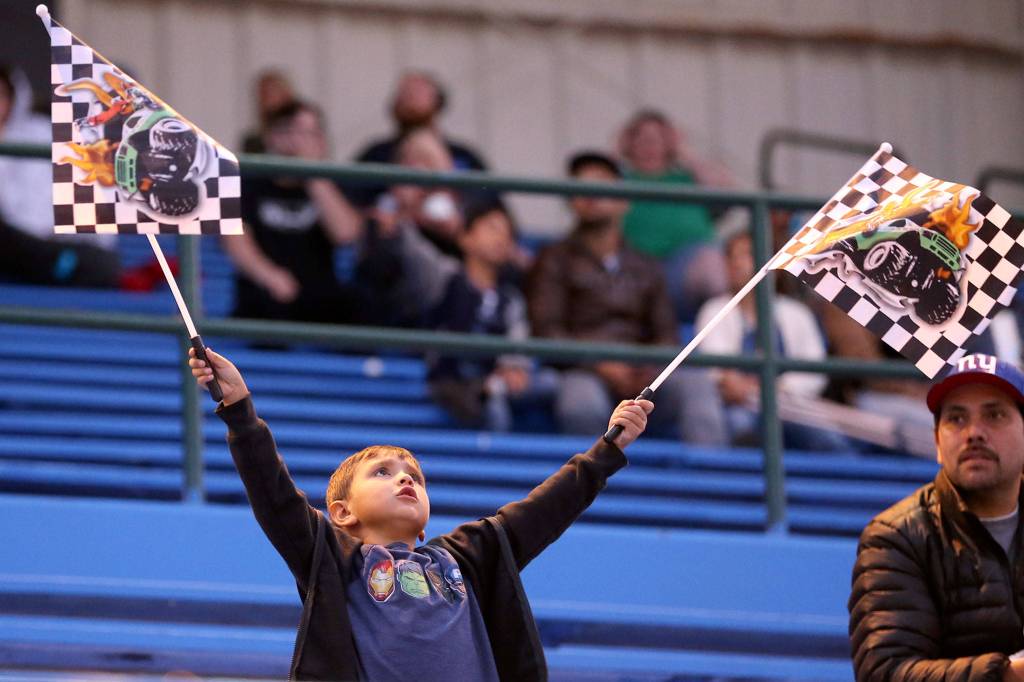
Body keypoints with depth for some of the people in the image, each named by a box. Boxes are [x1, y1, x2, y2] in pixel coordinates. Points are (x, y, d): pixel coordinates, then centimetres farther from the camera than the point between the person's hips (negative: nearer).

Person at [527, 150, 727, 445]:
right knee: (582, 403, -40)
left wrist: (652, 367, -9)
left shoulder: (645, 269, 26)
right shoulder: (555, 260, 15)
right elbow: (547, 331, 2)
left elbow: (666, 333, 16)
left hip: (640, 375, 3)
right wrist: (601, 366, -14)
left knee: (695, 382, -29)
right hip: (583, 372, -3)